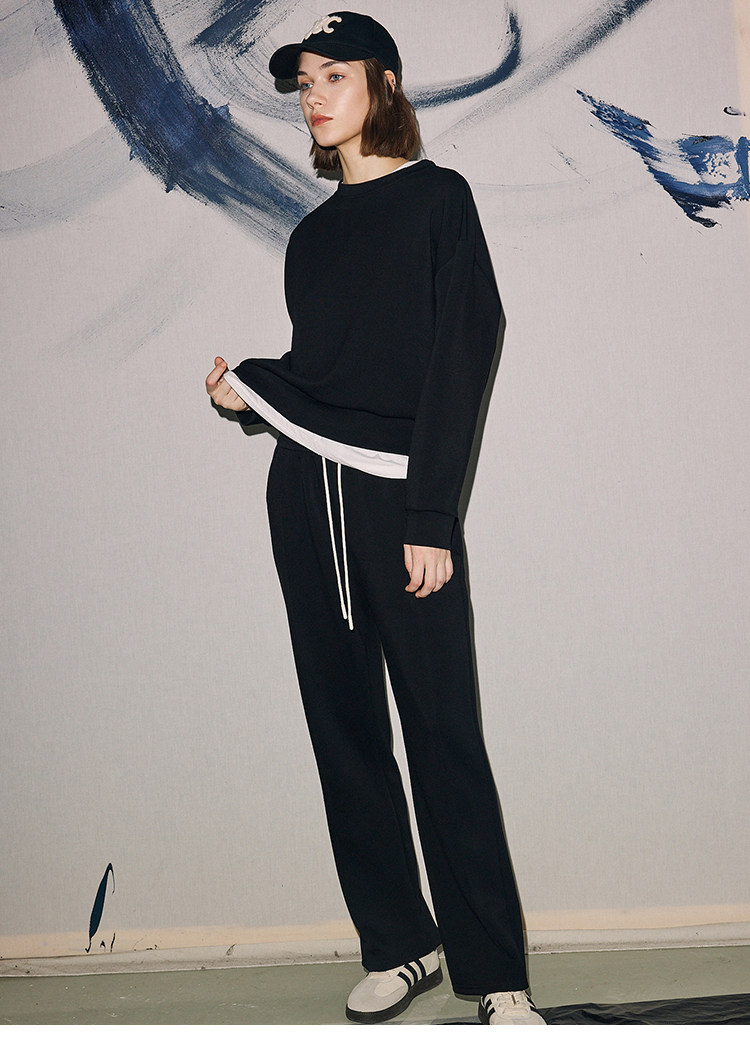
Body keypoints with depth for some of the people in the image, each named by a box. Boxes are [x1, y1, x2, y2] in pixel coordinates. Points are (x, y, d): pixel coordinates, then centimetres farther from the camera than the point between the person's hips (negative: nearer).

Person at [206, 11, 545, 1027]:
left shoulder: (437, 197, 2)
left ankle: (496, 974, 0)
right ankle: (398, 945, 17)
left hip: (400, 492, -6)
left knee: (442, 731, -8)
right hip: (304, 488, 6)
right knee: (343, 723, 6)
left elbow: (463, 353, -7)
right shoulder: (314, 233, 19)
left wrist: (430, 514, -14)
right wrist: (250, 386, -1)